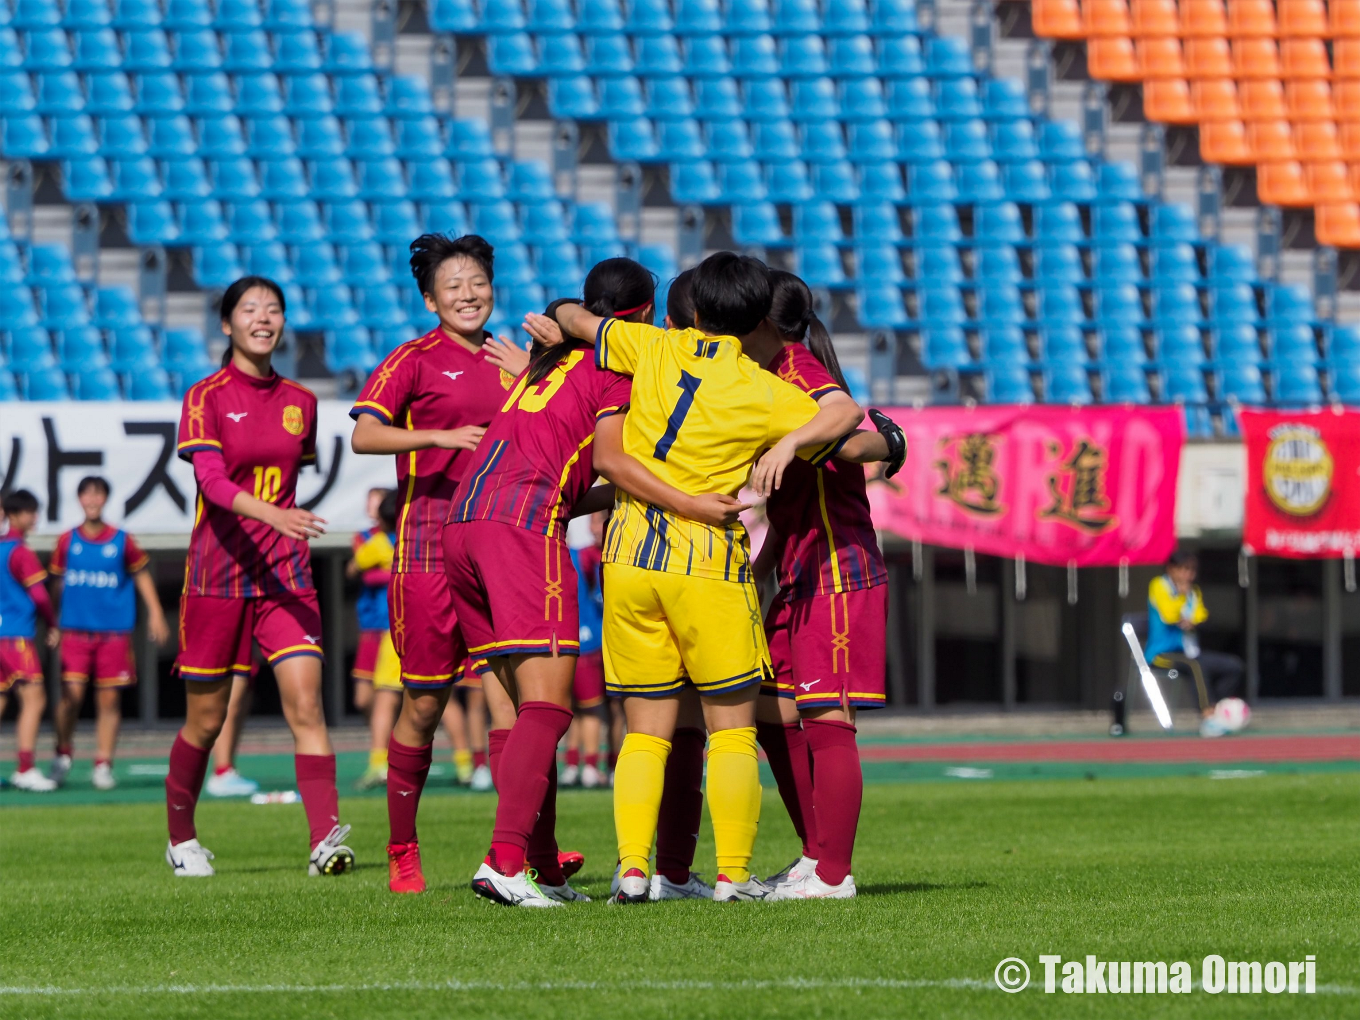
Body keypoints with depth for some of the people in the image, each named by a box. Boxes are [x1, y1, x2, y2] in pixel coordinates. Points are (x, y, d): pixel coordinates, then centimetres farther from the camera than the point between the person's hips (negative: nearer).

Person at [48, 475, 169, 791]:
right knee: (71, 693, -10)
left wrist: (155, 613, 4)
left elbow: (141, 575, 12)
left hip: (114, 631, 0)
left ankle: (103, 765, 9)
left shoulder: (121, 540, 2)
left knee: (109, 699, 1)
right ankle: (62, 754, 12)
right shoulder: (67, 541, 5)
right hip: (75, 631, 0)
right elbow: (57, 583, 14)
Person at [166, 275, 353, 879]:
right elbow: (209, 478, -20)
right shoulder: (206, 398, -5)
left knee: (305, 702, -15)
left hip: (284, 574, 3)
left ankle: (326, 839, -25)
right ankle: (181, 839, 27)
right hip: (217, 573, -3)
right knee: (205, 720, 6)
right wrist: (270, 514, -36)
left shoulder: (300, 402, 9)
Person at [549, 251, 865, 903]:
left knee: (646, 731, 7)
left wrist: (558, 324, 36)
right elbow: (846, 415, 1)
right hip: (709, 563, -3)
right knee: (732, 729, 4)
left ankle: (632, 866, -5)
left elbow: (574, 319, 17)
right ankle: (733, 873, -4)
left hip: (630, 556, 3)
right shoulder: (761, 392, -3)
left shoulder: (655, 349, 5)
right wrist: (789, 443, -7)